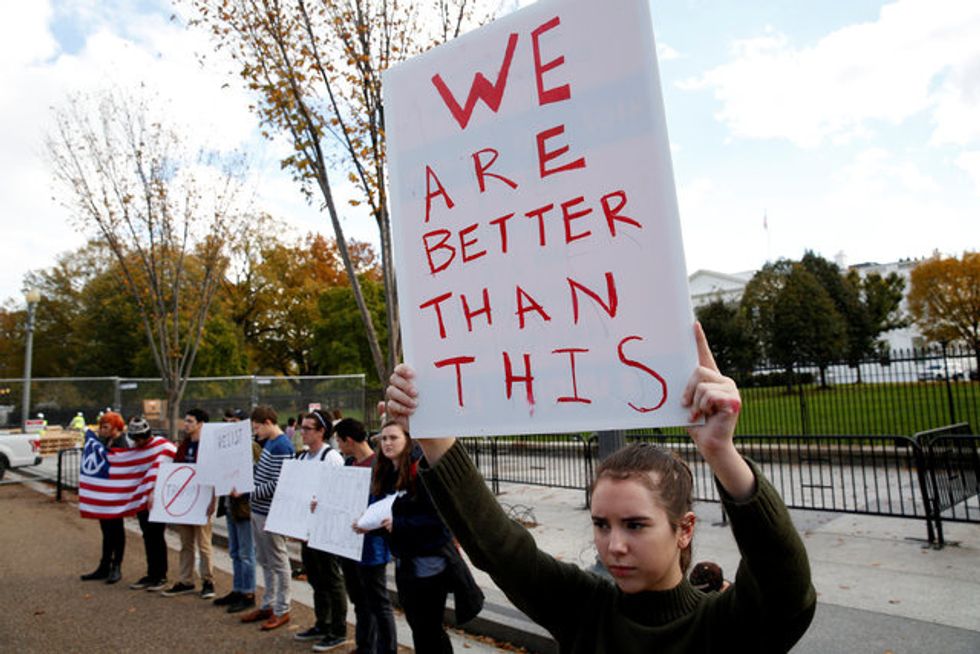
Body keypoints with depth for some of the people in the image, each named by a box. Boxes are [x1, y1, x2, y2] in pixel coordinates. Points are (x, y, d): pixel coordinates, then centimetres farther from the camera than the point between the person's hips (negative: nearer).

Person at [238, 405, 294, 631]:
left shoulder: (282, 447, -19)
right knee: (264, 561, 18)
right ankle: (268, 605, 31)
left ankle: (282, 610, 14)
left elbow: (277, 484, -24)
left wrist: (248, 492, -21)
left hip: (271, 513, -10)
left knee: (278, 562, 3)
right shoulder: (269, 443, 11)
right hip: (258, 511, 10)